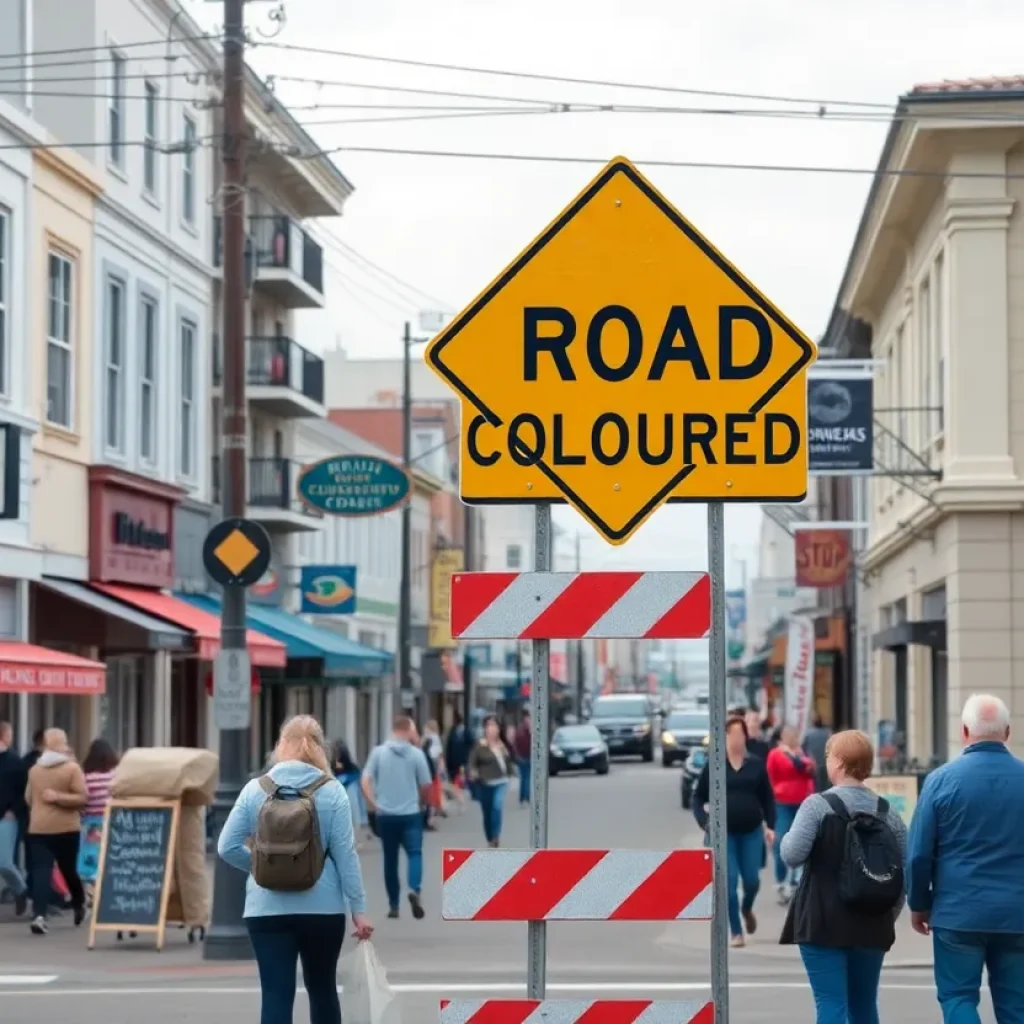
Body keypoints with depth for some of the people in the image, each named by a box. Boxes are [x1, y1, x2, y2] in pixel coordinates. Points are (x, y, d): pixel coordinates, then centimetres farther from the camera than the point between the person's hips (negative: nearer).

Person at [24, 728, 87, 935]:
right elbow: (82, 797, -14)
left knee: (41, 872, -4)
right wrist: (59, 798, -8)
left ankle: (39, 915, -19)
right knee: (69, 869, 15)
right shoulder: (72, 768, -7)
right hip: (66, 828, -2)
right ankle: (79, 906, 35)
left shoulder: (34, 769, 5)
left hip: (38, 827, 2)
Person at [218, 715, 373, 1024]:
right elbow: (345, 855, -6)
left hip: (267, 908, 0)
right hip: (322, 907, 0)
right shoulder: (331, 791, -3)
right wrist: (359, 909, -2)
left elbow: (227, 847, -2)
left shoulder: (256, 789, 0)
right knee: (322, 988, 17)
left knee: (276, 996, -1)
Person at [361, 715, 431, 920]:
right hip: (410, 813, -2)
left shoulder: (378, 752, 0)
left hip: (385, 814, 2)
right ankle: (415, 890, -29)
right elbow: (426, 785, 1)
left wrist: (373, 804, -1)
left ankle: (394, 905, 15)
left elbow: (365, 782, -7)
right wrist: (421, 802, 19)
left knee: (390, 859, 12)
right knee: (414, 853, -2)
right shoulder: (416, 753, -3)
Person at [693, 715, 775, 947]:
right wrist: (705, 823, -12)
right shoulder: (714, 765, -1)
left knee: (752, 879, 3)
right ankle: (736, 932, 7)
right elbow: (698, 798, 3)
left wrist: (770, 825, -1)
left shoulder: (756, 764, 3)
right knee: (729, 881, -5)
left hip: (752, 832, 1)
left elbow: (767, 797, 9)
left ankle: (747, 909, 38)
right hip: (724, 833, -1)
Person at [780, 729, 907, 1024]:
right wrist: (889, 915, 16)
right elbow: (905, 874, 6)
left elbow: (792, 855, -17)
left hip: (823, 924, -5)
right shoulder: (888, 813, 6)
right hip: (871, 926, 5)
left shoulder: (817, 805, -9)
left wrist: (786, 838, 5)